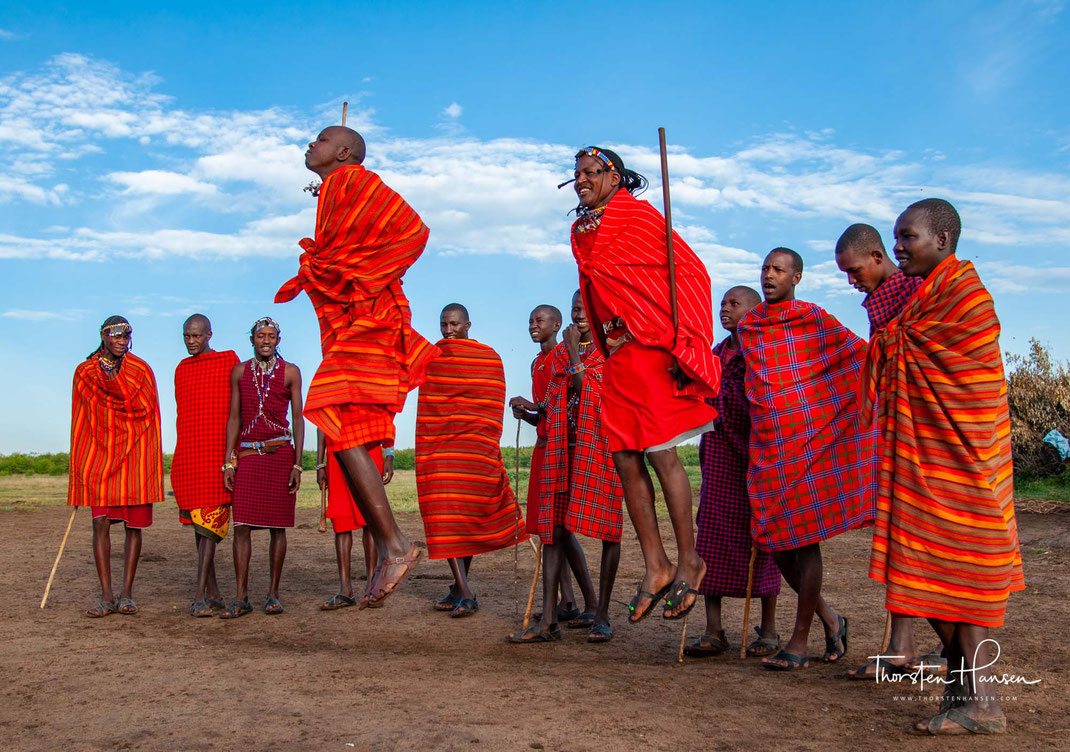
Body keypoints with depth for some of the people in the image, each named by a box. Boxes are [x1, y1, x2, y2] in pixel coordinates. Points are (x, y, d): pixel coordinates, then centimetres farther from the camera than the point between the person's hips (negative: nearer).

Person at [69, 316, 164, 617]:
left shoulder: (141, 371, 1)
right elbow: (80, 422, 9)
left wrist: (152, 464, -1)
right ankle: (106, 596, -1)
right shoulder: (84, 373, 4)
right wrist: (78, 470, 7)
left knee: (134, 525, 2)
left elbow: (151, 417, 3)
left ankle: (126, 593, 11)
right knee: (100, 524, -6)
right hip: (100, 456, 1)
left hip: (135, 455, -1)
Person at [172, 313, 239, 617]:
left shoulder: (229, 361, 2)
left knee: (210, 521, -12)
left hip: (217, 453, -5)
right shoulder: (181, 369, 18)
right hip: (186, 455, 6)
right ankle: (213, 593, 14)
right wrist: (182, 455, 16)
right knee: (197, 523, 7)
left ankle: (200, 595, -13)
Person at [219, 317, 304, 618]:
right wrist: (228, 461, 4)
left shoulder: (290, 372, 5)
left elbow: (298, 418, 4)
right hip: (247, 455, 2)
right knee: (242, 525, -5)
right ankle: (241, 598, 0)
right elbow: (234, 418, 11)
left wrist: (297, 463, -3)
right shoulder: (240, 372, 10)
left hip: (280, 452, -1)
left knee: (277, 525, 1)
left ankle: (273, 594, 10)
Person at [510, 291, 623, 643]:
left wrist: (574, 349, -7)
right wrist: (530, 409, 7)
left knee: (607, 526, -2)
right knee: (555, 528, -3)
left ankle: (601, 614, 7)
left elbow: (587, 387, -13)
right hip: (563, 449, 5)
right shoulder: (559, 353, 18)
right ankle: (547, 620, -4)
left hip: (601, 446, -5)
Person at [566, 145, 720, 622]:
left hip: (654, 351, -7)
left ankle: (689, 560, 5)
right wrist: (604, 352, 17)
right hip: (617, 359, 7)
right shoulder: (582, 234, 16)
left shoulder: (640, 216, -4)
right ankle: (656, 567, 10)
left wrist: (683, 342, -16)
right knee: (625, 460, 3)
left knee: (660, 453, -8)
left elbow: (691, 272, -9)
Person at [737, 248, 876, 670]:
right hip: (766, 444, 5)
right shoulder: (746, 327, 14)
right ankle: (829, 619, 26)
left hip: (809, 440, -5)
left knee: (805, 538, -2)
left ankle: (800, 641, 6)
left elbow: (862, 355, 0)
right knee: (775, 539, 5)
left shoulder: (815, 321, -1)